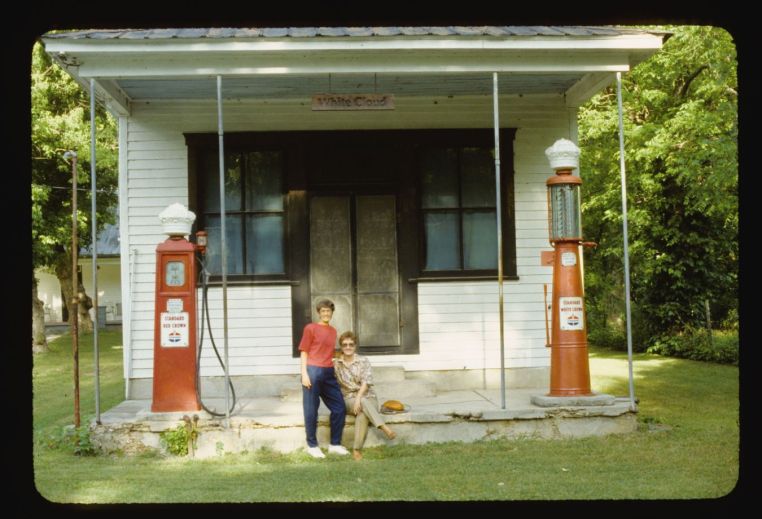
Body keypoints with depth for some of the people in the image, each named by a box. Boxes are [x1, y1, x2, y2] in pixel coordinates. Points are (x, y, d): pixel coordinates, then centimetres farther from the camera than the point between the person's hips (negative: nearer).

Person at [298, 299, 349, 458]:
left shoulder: (333, 331, 18)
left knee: (339, 408, 4)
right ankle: (312, 446, 9)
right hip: (313, 371, -6)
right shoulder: (311, 328, 1)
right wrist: (304, 373, -11)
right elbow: (304, 352, -2)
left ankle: (335, 444, 14)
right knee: (311, 410, -1)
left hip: (329, 373, 6)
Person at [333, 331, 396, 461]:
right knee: (363, 403, -36)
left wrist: (358, 398, -26)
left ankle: (356, 449, -36)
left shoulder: (364, 361, 2)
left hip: (368, 397, 0)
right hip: (348, 399, 0)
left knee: (362, 413, -36)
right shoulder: (336, 364, 6)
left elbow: (366, 382, -10)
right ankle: (384, 427, -46)